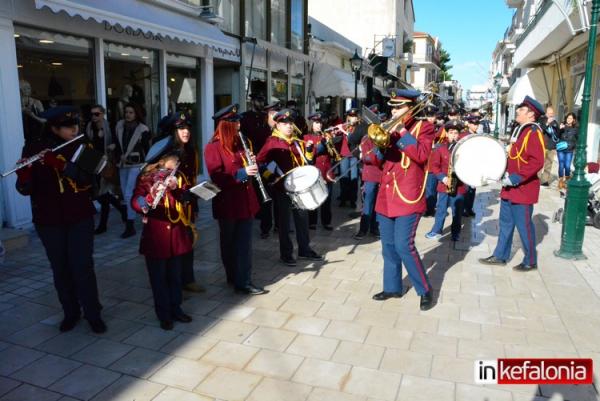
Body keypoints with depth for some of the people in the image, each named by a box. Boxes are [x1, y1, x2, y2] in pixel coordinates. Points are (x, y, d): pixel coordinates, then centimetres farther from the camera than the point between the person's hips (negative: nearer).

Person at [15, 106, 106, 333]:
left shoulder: (82, 147, -2)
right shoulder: (33, 149, -2)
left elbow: (87, 178, -17)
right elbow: (25, 190, -6)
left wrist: (58, 164, -29)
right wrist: (23, 173, -27)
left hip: (80, 218, -1)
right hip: (48, 221, 1)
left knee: (83, 266, -1)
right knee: (60, 269, 10)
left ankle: (93, 314, 12)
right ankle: (70, 313, 27)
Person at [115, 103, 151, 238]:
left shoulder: (142, 129, -10)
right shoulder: (119, 126, 4)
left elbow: (146, 149, -7)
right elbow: (117, 144, 13)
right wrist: (120, 156, -4)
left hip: (136, 164, -6)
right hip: (123, 164, 6)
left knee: (129, 194, -12)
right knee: (125, 194, 11)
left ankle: (130, 226, -7)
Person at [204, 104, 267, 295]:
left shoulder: (240, 143, 9)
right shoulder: (213, 147, -11)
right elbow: (217, 177, -18)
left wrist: (253, 166, -1)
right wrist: (242, 173, -26)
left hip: (245, 199, 6)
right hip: (228, 203, -6)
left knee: (244, 243, 7)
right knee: (229, 243, 11)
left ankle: (243, 281, 15)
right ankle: (236, 278, 24)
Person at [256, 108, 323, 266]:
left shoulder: (297, 141, 11)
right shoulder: (272, 142, -9)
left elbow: (305, 160, 19)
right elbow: (260, 161, -12)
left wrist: (309, 149, 2)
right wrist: (270, 175, -18)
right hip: (282, 188, -6)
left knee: (302, 218, 14)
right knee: (284, 221, 4)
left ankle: (304, 249, 28)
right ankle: (285, 254, 15)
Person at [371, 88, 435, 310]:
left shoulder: (424, 127, -2)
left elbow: (422, 155, -19)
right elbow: (379, 158, 13)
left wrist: (402, 132, -16)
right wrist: (381, 141, -6)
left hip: (408, 196, -6)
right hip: (387, 195, 7)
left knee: (404, 245, -10)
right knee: (388, 245, 11)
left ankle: (425, 290, 7)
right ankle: (392, 286, 25)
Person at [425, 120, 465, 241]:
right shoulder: (440, 149, 0)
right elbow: (434, 166, -3)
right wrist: (442, 177, -15)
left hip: (459, 186, 1)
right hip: (443, 185, 0)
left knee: (457, 211, 8)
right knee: (441, 210, 8)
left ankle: (455, 232, 21)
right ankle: (436, 231, 20)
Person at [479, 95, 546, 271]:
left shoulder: (534, 132, -16)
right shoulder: (519, 130, 13)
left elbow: (537, 162, -24)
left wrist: (516, 178, -25)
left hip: (523, 188, -9)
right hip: (510, 187, 9)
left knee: (524, 225, 2)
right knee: (506, 222, 15)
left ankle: (530, 261, 18)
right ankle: (500, 256, 26)